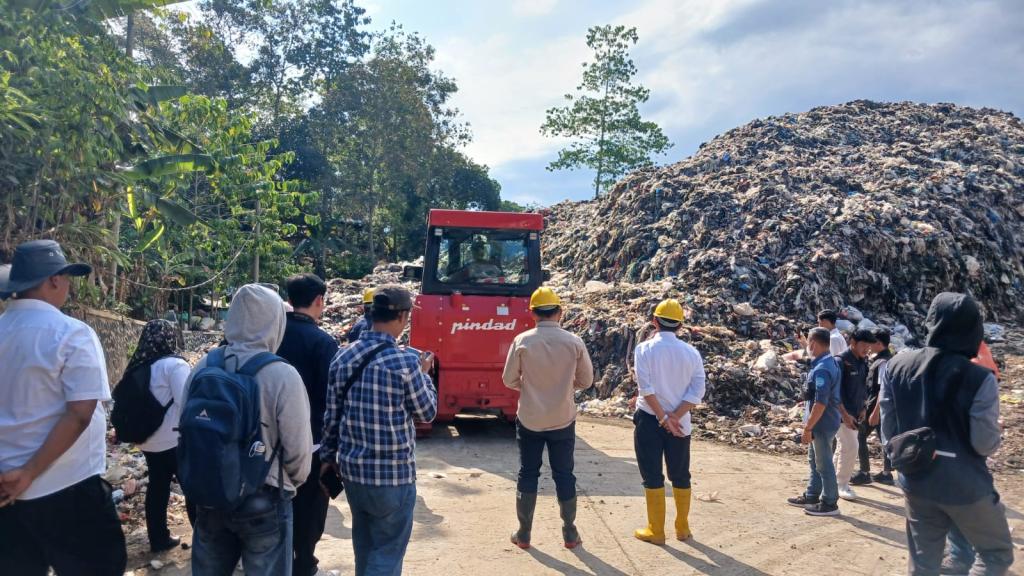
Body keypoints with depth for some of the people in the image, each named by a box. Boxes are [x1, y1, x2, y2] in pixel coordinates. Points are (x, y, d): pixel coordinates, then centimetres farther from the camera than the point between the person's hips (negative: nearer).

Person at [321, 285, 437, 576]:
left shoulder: (343, 356, 0)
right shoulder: (405, 361, -17)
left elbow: (332, 416, 6)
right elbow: (427, 412, -4)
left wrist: (329, 457, 18)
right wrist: (424, 374, 9)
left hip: (352, 469, 6)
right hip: (393, 475, -6)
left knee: (365, 547, 22)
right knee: (387, 552, 7)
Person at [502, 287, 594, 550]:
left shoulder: (522, 341, -10)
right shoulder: (574, 342, -7)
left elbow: (509, 380, -4)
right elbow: (586, 381, 2)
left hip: (529, 420, 0)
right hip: (563, 420, 1)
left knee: (527, 474, 12)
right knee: (564, 474, 13)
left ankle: (524, 533, 19)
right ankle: (570, 532, 23)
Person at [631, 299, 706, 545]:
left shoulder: (645, 348, -8)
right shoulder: (691, 352, 1)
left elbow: (646, 387, -17)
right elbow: (697, 391, -7)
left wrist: (663, 418, -13)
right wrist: (674, 417, -10)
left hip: (649, 419, -3)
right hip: (679, 422, 3)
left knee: (652, 476, 6)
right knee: (680, 475, 16)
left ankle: (656, 531, 13)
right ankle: (682, 528, 26)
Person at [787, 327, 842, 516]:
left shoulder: (821, 369, -25)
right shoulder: (830, 362, 6)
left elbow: (821, 403, -28)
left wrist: (807, 428, -24)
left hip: (822, 423, -10)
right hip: (823, 422, 10)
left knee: (823, 464, 2)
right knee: (815, 460, 19)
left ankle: (829, 503, 13)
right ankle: (812, 496, 31)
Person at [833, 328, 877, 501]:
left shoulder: (863, 362, 7)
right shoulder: (842, 361, -17)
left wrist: (862, 409, 13)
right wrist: (845, 414, -21)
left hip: (854, 413, 8)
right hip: (842, 412, -8)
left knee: (843, 447, 14)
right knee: (850, 447, -9)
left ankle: (836, 481, 24)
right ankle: (842, 484, 2)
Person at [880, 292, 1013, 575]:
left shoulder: (897, 366, -7)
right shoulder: (979, 379, -20)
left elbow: (888, 430, 0)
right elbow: (985, 444, -16)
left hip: (916, 483, 4)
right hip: (965, 487, -4)